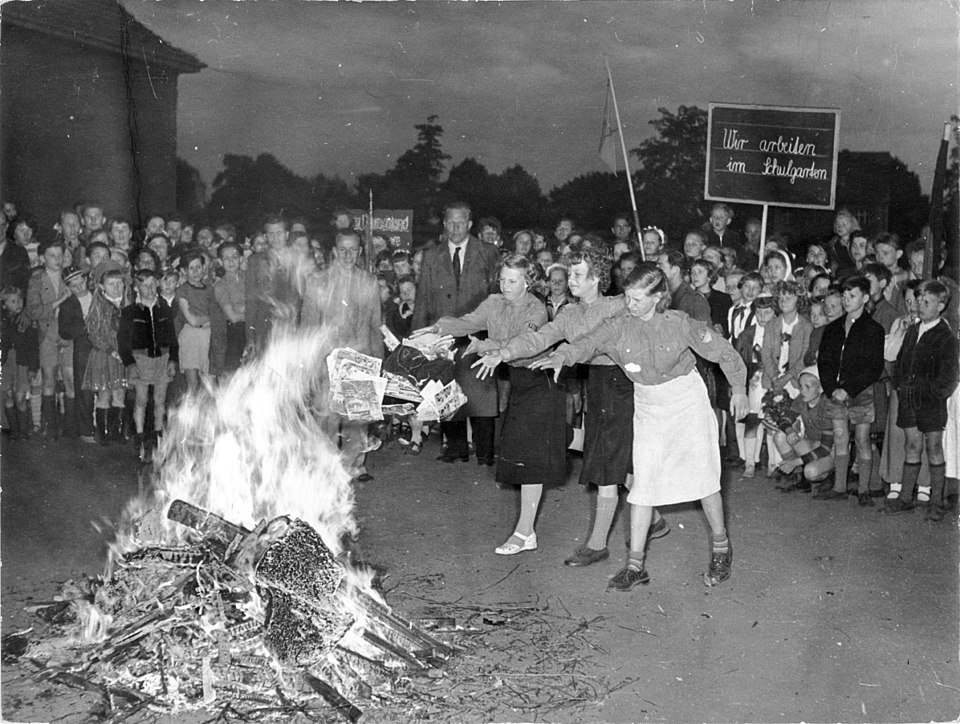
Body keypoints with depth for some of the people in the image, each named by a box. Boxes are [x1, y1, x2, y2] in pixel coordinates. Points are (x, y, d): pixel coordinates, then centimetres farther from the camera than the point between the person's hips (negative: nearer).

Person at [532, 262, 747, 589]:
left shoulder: (679, 324, -16)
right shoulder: (619, 327, -11)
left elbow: (723, 351, -4)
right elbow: (589, 342, -26)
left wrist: (738, 388, 3)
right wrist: (562, 355, -47)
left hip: (688, 402, -2)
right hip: (648, 409, 3)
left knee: (704, 476, 2)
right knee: (643, 483, -1)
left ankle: (720, 546, 24)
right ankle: (635, 563, 4)